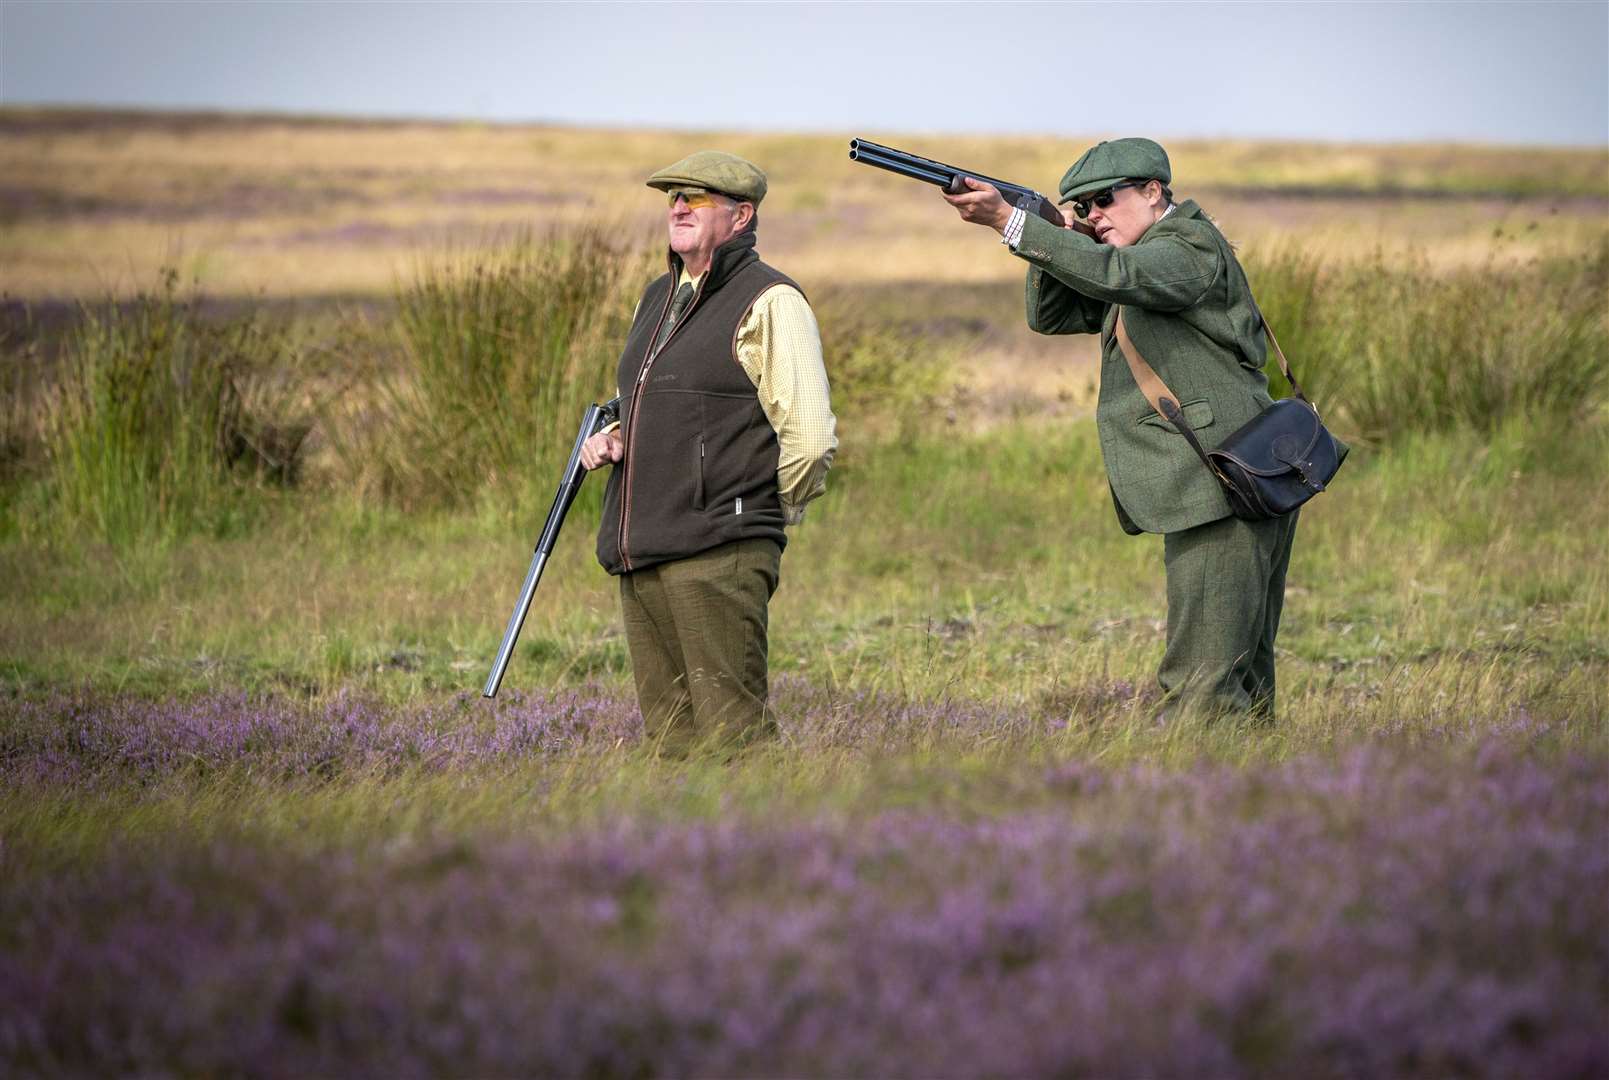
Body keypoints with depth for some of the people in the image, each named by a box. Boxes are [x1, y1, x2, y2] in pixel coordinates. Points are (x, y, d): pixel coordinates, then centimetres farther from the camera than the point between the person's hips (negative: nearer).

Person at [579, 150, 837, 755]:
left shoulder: (769, 303, -7)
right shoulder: (658, 299, 19)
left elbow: (809, 436, -12)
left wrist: (766, 517, 0)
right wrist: (609, 440, 11)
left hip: (717, 556, -8)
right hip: (640, 557, 8)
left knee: (729, 732, -10)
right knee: (669, 738, 10)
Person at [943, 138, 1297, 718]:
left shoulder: (1193, 247, -9)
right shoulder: (1143, 266, 21)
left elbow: (1113, 275, -27)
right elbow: (1052, 316, 18)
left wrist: (1007, 220, -30)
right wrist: (1059, 241, -1)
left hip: (1223, 490, -11)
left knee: (1200, 688, -15)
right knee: (1239, 685, 15)